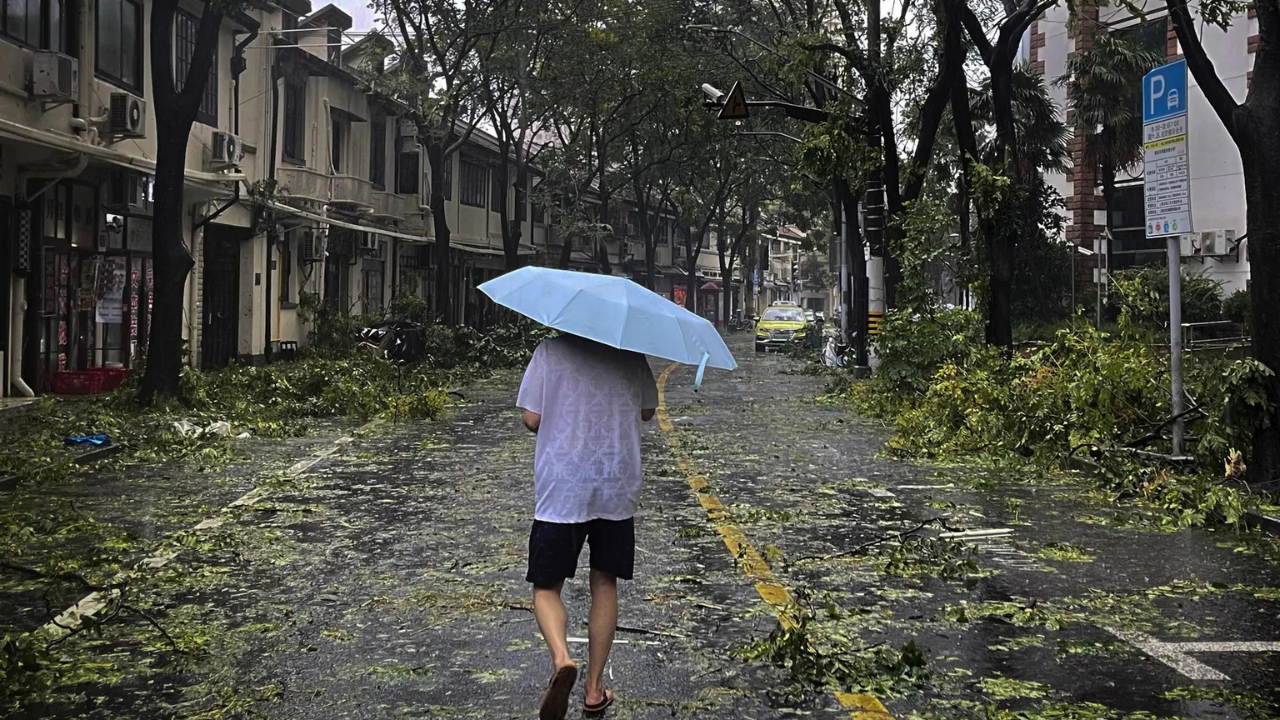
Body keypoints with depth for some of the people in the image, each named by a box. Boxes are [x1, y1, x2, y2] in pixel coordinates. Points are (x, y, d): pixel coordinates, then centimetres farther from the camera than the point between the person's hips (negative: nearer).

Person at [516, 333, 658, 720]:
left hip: (561, 491, -2)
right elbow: (647, 411, 13)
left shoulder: (550, 351, -5)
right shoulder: (631, 355, 2)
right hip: (618, 489, 2)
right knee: (604, 583, 15)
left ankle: (561, 658, -21)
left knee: (546, 586, 7)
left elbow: (532, 419, -5)